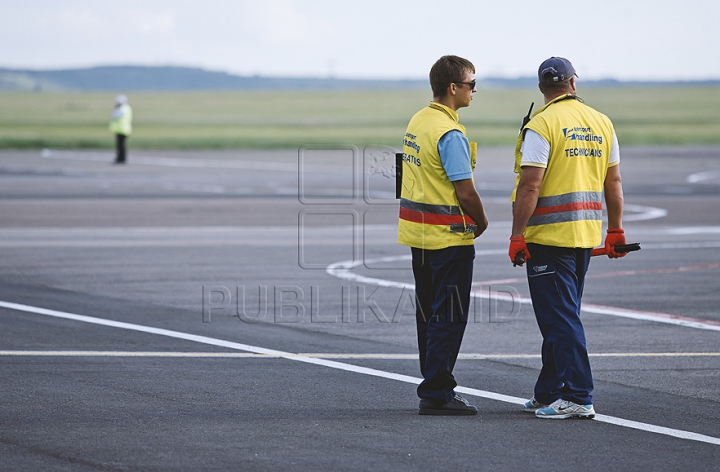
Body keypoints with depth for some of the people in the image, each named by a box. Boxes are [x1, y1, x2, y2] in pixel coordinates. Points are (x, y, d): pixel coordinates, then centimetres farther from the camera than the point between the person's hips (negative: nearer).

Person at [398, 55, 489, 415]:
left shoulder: (418, 122, 10)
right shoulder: (449, 133, -19)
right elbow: (465, 191, -20)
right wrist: (481, 222, -1)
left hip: (418, 232, 9)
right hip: (449, 236, -9)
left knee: (429, 314, 15)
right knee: (449, 315, -4)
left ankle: (433, 388, 22)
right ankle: (437, 394, -4)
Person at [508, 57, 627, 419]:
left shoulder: (541, 125, -12)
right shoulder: (602, 123, 9)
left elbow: (529, 187, -17)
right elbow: (613, 182, 12)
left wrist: (517, 236, -13)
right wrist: (616, 231, 19)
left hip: (549, 236, -7)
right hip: (586, 234, 7)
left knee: (560, 317, -4)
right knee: (561, 316, 15)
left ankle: (578, 398, -7)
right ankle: (548, 395, 22)